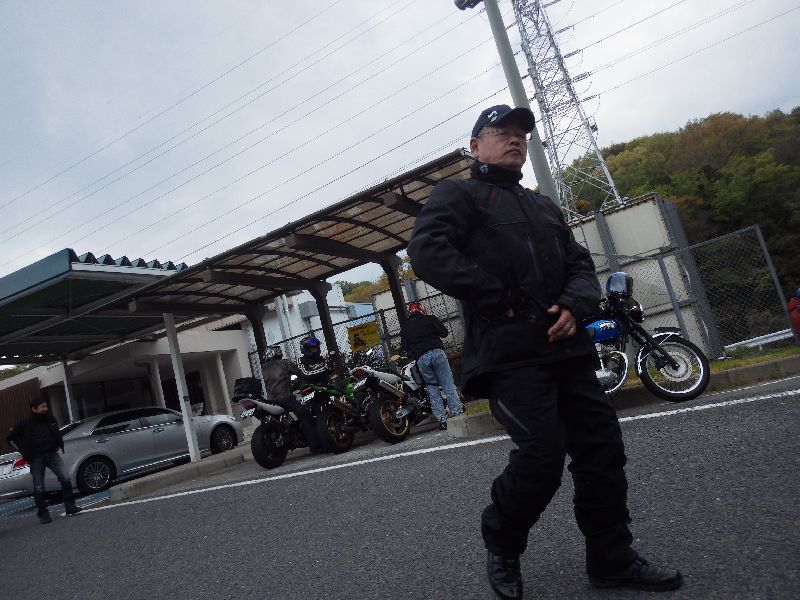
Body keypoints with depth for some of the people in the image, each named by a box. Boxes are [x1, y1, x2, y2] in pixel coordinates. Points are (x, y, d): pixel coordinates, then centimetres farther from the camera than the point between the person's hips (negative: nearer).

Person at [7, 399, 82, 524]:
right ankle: (43, 514, 14)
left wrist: (60, 445, 12)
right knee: (39, 488, 2)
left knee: (65, 478, -9)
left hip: (52, 454, 3)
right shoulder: (25, 424, -7)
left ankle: (70, 506, 1)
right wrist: (24, 452, -1)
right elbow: (11, 438, 5)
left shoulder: (51, 420, 5)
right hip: (36, 459, -3)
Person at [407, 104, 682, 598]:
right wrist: (498, 298, -15)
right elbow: (427, 252, -13)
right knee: (543, 456, -13)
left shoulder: (543, 205, 27)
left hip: (567, 347, 7)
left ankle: (612, 560, 24)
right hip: (509, 351, -7)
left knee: (602, 447, 6)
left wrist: (575, 305, -3)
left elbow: (580, 263, 20)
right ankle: (502, 548, 15)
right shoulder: (457, 194, 5)